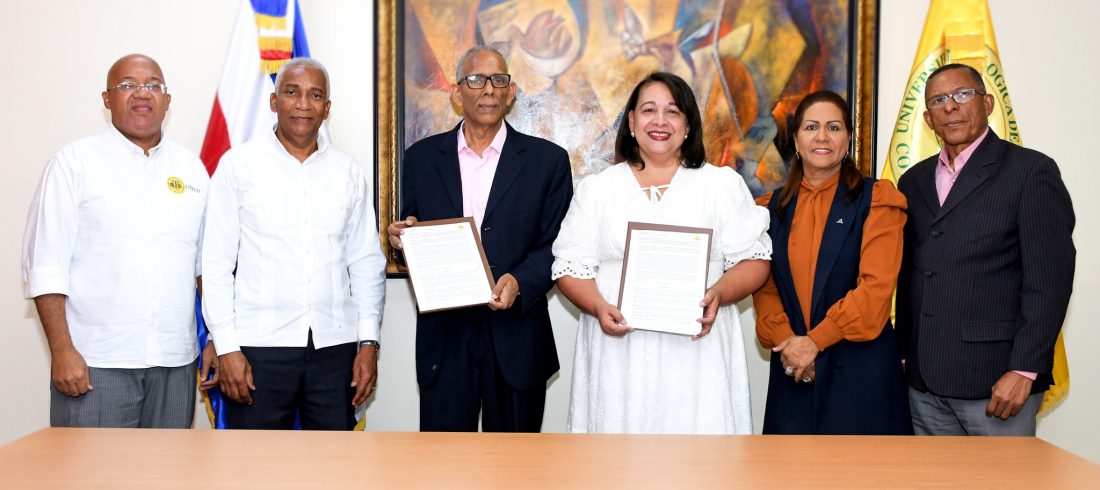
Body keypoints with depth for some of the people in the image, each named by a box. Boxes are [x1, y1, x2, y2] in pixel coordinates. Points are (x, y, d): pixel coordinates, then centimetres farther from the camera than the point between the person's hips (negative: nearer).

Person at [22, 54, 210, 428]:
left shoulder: (191, 168, 12)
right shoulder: (75, 162, 1)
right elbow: (45, 263, -4)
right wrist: (62, 351, -11)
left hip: (175, 362, 4)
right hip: (95, 362, -3)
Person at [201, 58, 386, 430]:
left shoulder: (348, 172, 9)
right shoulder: (238, 165, 1)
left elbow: (366, 262, 9)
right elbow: (216, 262, -1)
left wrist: (369, 343, 4)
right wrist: (226, 347, -7)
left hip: (334, 345, 3)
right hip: (259, 344, -2)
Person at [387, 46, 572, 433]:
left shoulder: (547, 160, 2)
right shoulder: (421, 158, 7)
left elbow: (556, 245, -1)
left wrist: (520, 283, -18)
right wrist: (402, 238, -10)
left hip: (517, 340, 0)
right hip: (444, 337, 1)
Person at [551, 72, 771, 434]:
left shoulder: (723, 184, 10)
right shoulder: (597, 188, 12)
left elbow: (754, 259, 5)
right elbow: (572, 266, 7)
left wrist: (718, 295, -13)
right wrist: (599, 308, -11)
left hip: (697, 349, 0)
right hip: (618, 350, 1)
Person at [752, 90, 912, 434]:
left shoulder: (876, 199, -1)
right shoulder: (773, 207, 10)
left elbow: (876, 286, -10)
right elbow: (764, 286, 6)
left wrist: (816, 340, -13)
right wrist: (785, 342, -10)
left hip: (860, 365, -3)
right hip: (792, 369, 3)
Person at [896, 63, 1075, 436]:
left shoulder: (1032, 171, -3)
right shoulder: (914, 181, 14)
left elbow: (1049, 279, -9)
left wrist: (1024, 370, -15)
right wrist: (903, 354, 12)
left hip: (997, 380, -5)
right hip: (924, 381, 5)